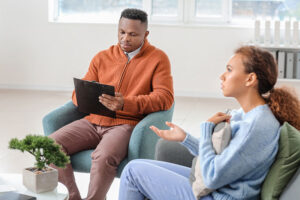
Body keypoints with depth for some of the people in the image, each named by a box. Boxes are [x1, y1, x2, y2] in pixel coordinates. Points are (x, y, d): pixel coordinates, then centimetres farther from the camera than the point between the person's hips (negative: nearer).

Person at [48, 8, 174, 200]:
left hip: (125, 124, -5)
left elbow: (165, 97, -7)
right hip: (93, 121, 5)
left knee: (104, 156, -36)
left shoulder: (158, 58, 4)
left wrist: (126, 104, -23)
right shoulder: (102, 58, 17)